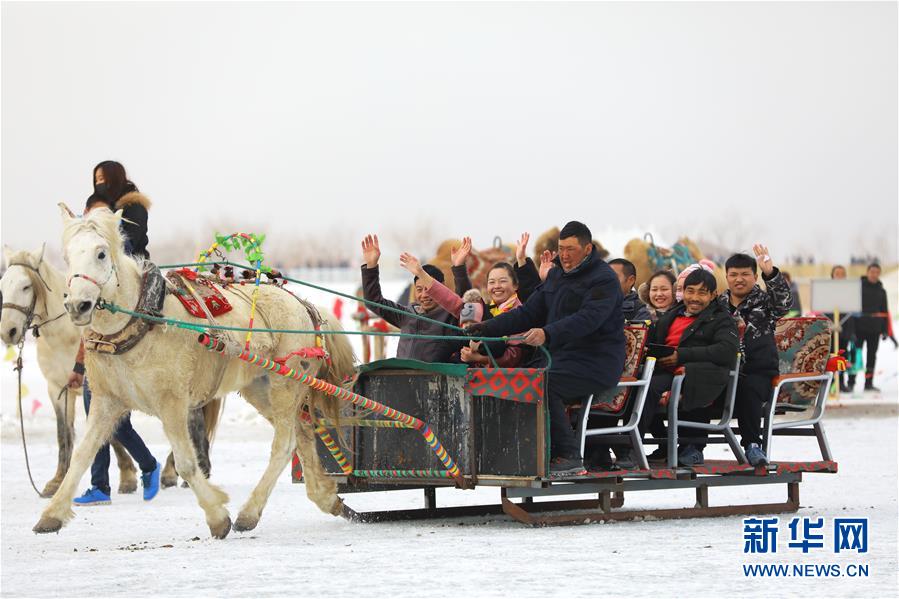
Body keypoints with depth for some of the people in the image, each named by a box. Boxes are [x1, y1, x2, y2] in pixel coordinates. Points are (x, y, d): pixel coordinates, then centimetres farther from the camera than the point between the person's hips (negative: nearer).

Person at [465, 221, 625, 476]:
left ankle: (568, 457, -21)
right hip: (561, 357, 9)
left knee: (543, 387, -29)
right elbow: (529, 312, 17)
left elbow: (587, 318, -28)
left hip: (596, 363, -9)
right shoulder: (556, 275, 17)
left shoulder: (603, 279, -11)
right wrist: (489, 328, 4)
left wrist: (548, 333, -43)